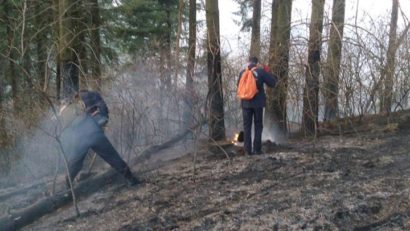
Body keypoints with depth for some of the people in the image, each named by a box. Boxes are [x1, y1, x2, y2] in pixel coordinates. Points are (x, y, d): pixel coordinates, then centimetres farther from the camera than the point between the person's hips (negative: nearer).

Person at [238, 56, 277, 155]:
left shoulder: (242, 72, 1)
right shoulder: (261, 71, -6)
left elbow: (239, 85, 13)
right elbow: (272, 83, -4)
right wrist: (268, 73, 10)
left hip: (246, 103, 2)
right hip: (258, 102, -2)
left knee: (247, 126, 7)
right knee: (258, 126, 8)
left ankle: (248, 149, 3)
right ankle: (257, 149, 3)